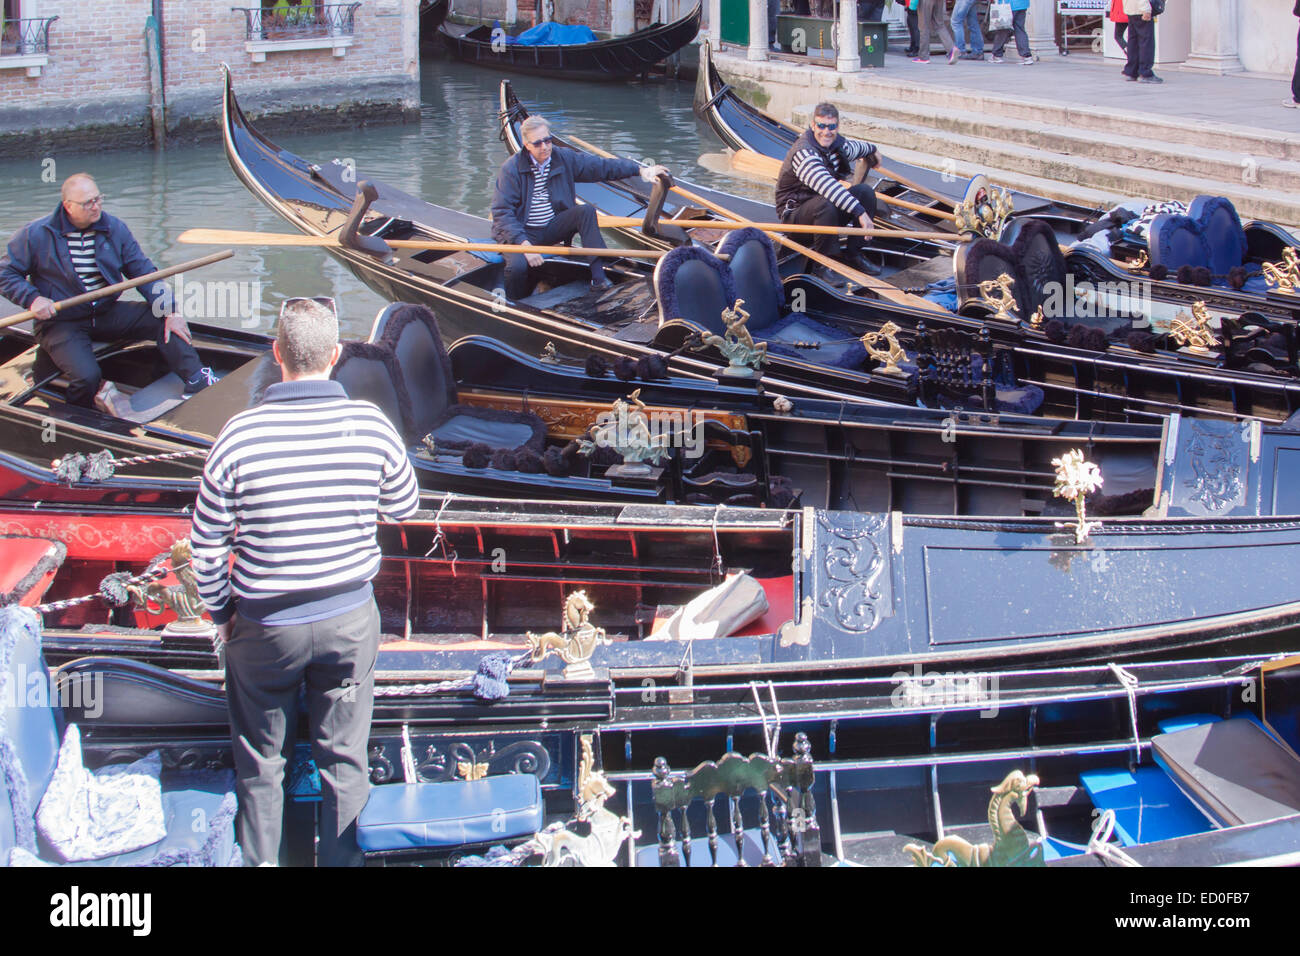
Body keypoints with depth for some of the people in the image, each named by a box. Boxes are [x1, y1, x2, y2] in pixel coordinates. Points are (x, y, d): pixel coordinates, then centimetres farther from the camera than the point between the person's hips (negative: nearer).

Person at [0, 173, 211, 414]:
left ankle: (196, 381, -17)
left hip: (107, 312, 5)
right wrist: (32, 299, -20)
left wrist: (170, 312, -11)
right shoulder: (35, 235, -9)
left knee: (160, 318, -14)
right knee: (87, 376, -29)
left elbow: (143, 272, 2)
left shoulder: (114, 228, 1)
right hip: (60, 323, -4)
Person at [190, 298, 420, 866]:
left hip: (265, 626, -1)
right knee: (344, 759, 16)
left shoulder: (241, 435, -18)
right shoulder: (370, 425, -13)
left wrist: (221, 612, 5)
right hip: (350, 618, 1)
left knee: (260, 761, 17)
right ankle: (341, 861, 26)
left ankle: (260, 861, 29)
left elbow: (206, 543, -9)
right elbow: (404, 506, 4)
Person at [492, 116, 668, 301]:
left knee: (586, 211, -19)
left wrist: (640, 170, -8)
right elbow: (502, 212, -18)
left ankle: (598, 276, -26)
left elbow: (601, 166, 2)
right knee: (518, 265, -35)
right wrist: (523, 243, -30)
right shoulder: (511, 169, -14)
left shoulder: (564, 159, 1)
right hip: (520, 233, -5)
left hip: (552, 228, 5)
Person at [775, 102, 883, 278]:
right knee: (826, 204, -38)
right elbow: (825, 185, -42)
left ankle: (855, 256, -5)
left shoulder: (839, 145, 1)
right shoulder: (803, 153, -27)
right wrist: (860, 212, -48)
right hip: (795, 213, -8)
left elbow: (855, 147, 29)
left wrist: (872, 149, 49)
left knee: (866, 191, -8)